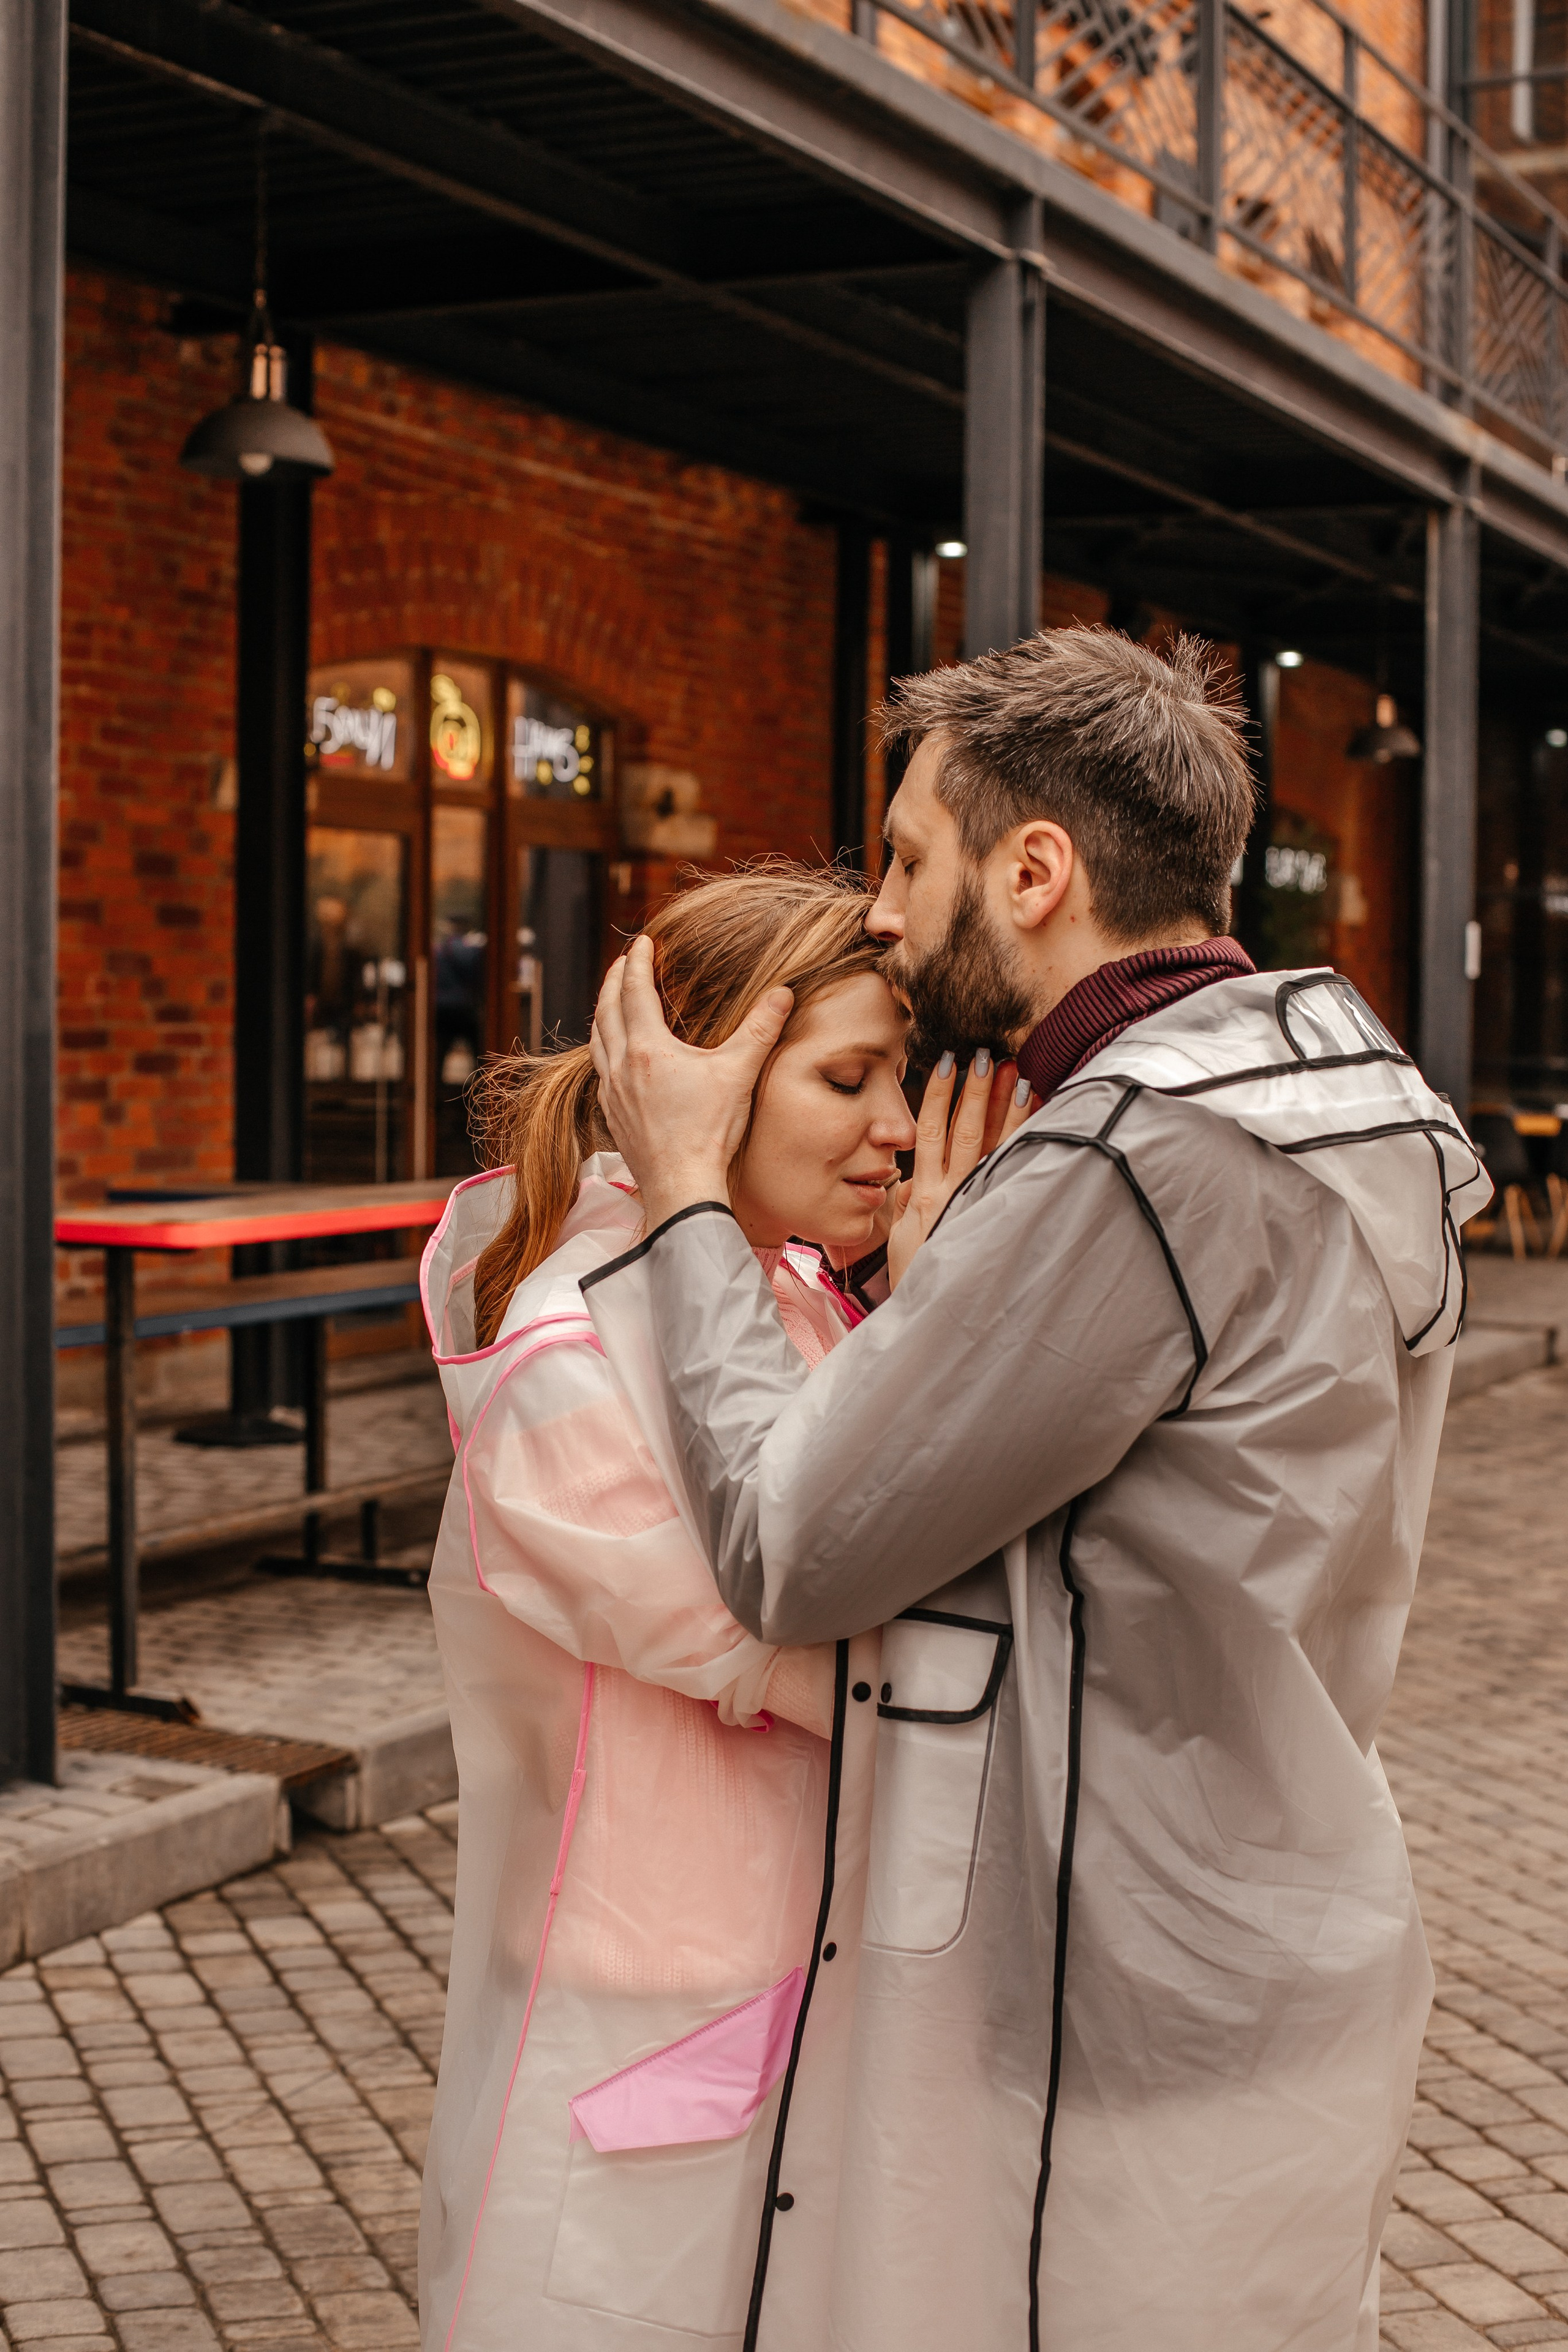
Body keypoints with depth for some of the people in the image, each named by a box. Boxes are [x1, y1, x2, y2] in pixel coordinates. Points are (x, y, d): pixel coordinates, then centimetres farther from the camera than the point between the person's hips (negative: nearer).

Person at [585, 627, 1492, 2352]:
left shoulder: (1140, 1161, -24)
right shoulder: (1335, 1091, 7)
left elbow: (787, 1558, -18)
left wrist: (683, 1186, -8)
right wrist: (940, 1298, 8)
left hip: (1140, 2063, -9)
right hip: (1279, 1974, 10)